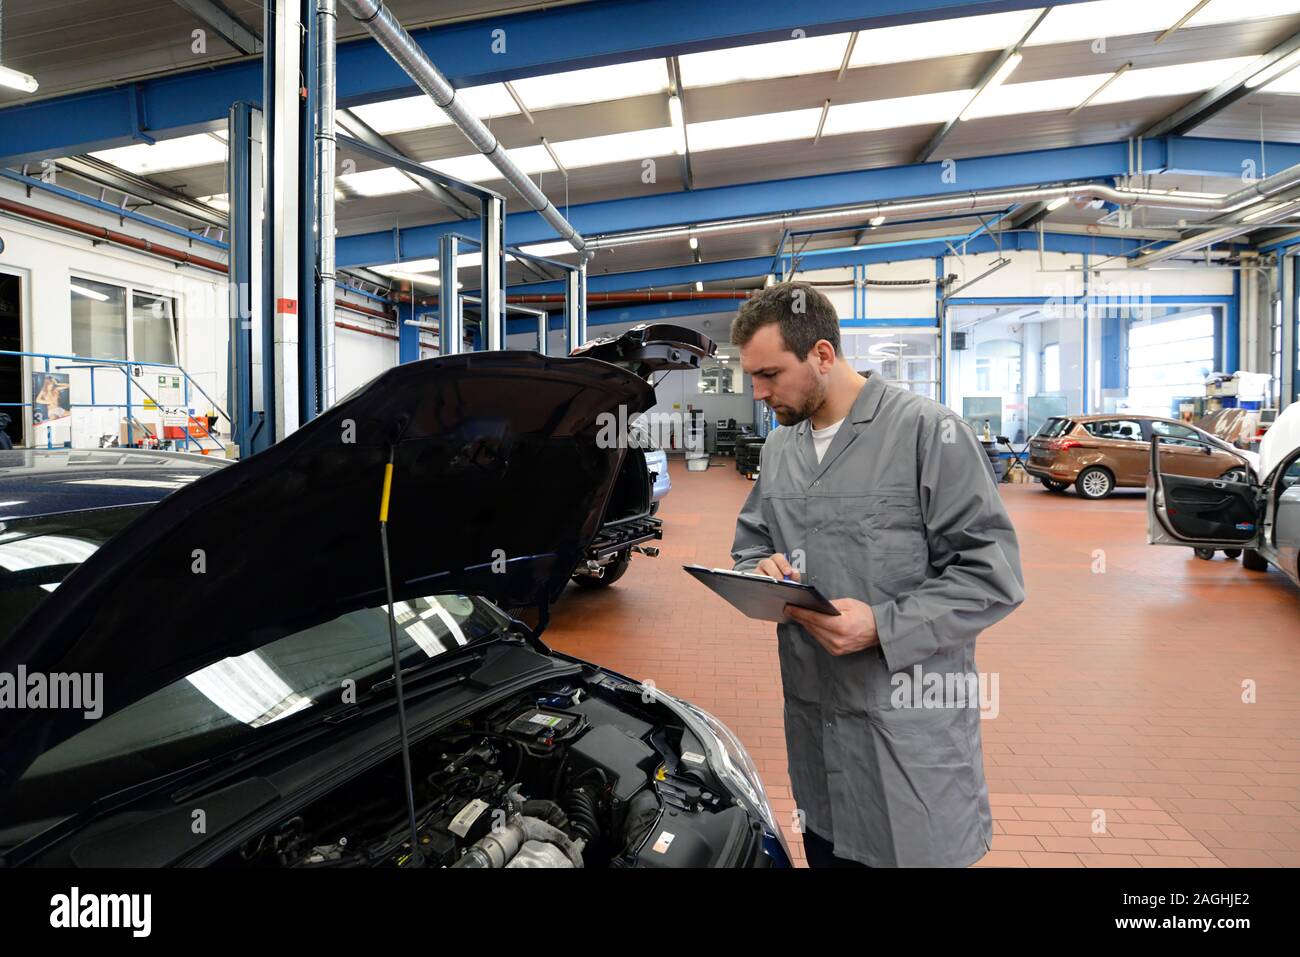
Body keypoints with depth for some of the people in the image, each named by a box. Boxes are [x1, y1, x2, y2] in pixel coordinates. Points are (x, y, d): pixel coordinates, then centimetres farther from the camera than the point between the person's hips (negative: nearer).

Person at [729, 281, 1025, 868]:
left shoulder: (928, 430, -13)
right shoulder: (778, 448, 8)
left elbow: (992, 572, -14)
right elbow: (749, 542, 18)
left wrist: (883, 627, -23)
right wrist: (760, 571, -6)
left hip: (911, 728, -6)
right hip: (813, 712, 6)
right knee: (826, 853, 21)